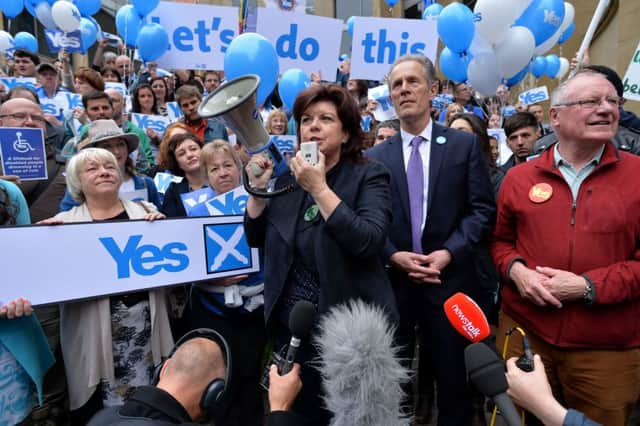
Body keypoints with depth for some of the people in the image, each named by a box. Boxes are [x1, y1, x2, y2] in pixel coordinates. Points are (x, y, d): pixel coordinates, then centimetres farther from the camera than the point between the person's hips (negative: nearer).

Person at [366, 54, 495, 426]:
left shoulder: (465, 144, 3)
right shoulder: (375, 156, 6)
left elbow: (483, 209, -3)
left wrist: (449, 252, -14)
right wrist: (394, 256, -12)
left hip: (449, 280, -1)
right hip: (392, 281, 2)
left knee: (454, 379, 15)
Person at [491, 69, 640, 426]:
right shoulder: (520, 177, 3)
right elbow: (500, 239, 11)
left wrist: (588, 286, -17)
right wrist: (515, 269, -9)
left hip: (607, 350, 0)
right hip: (524, 333, 1)